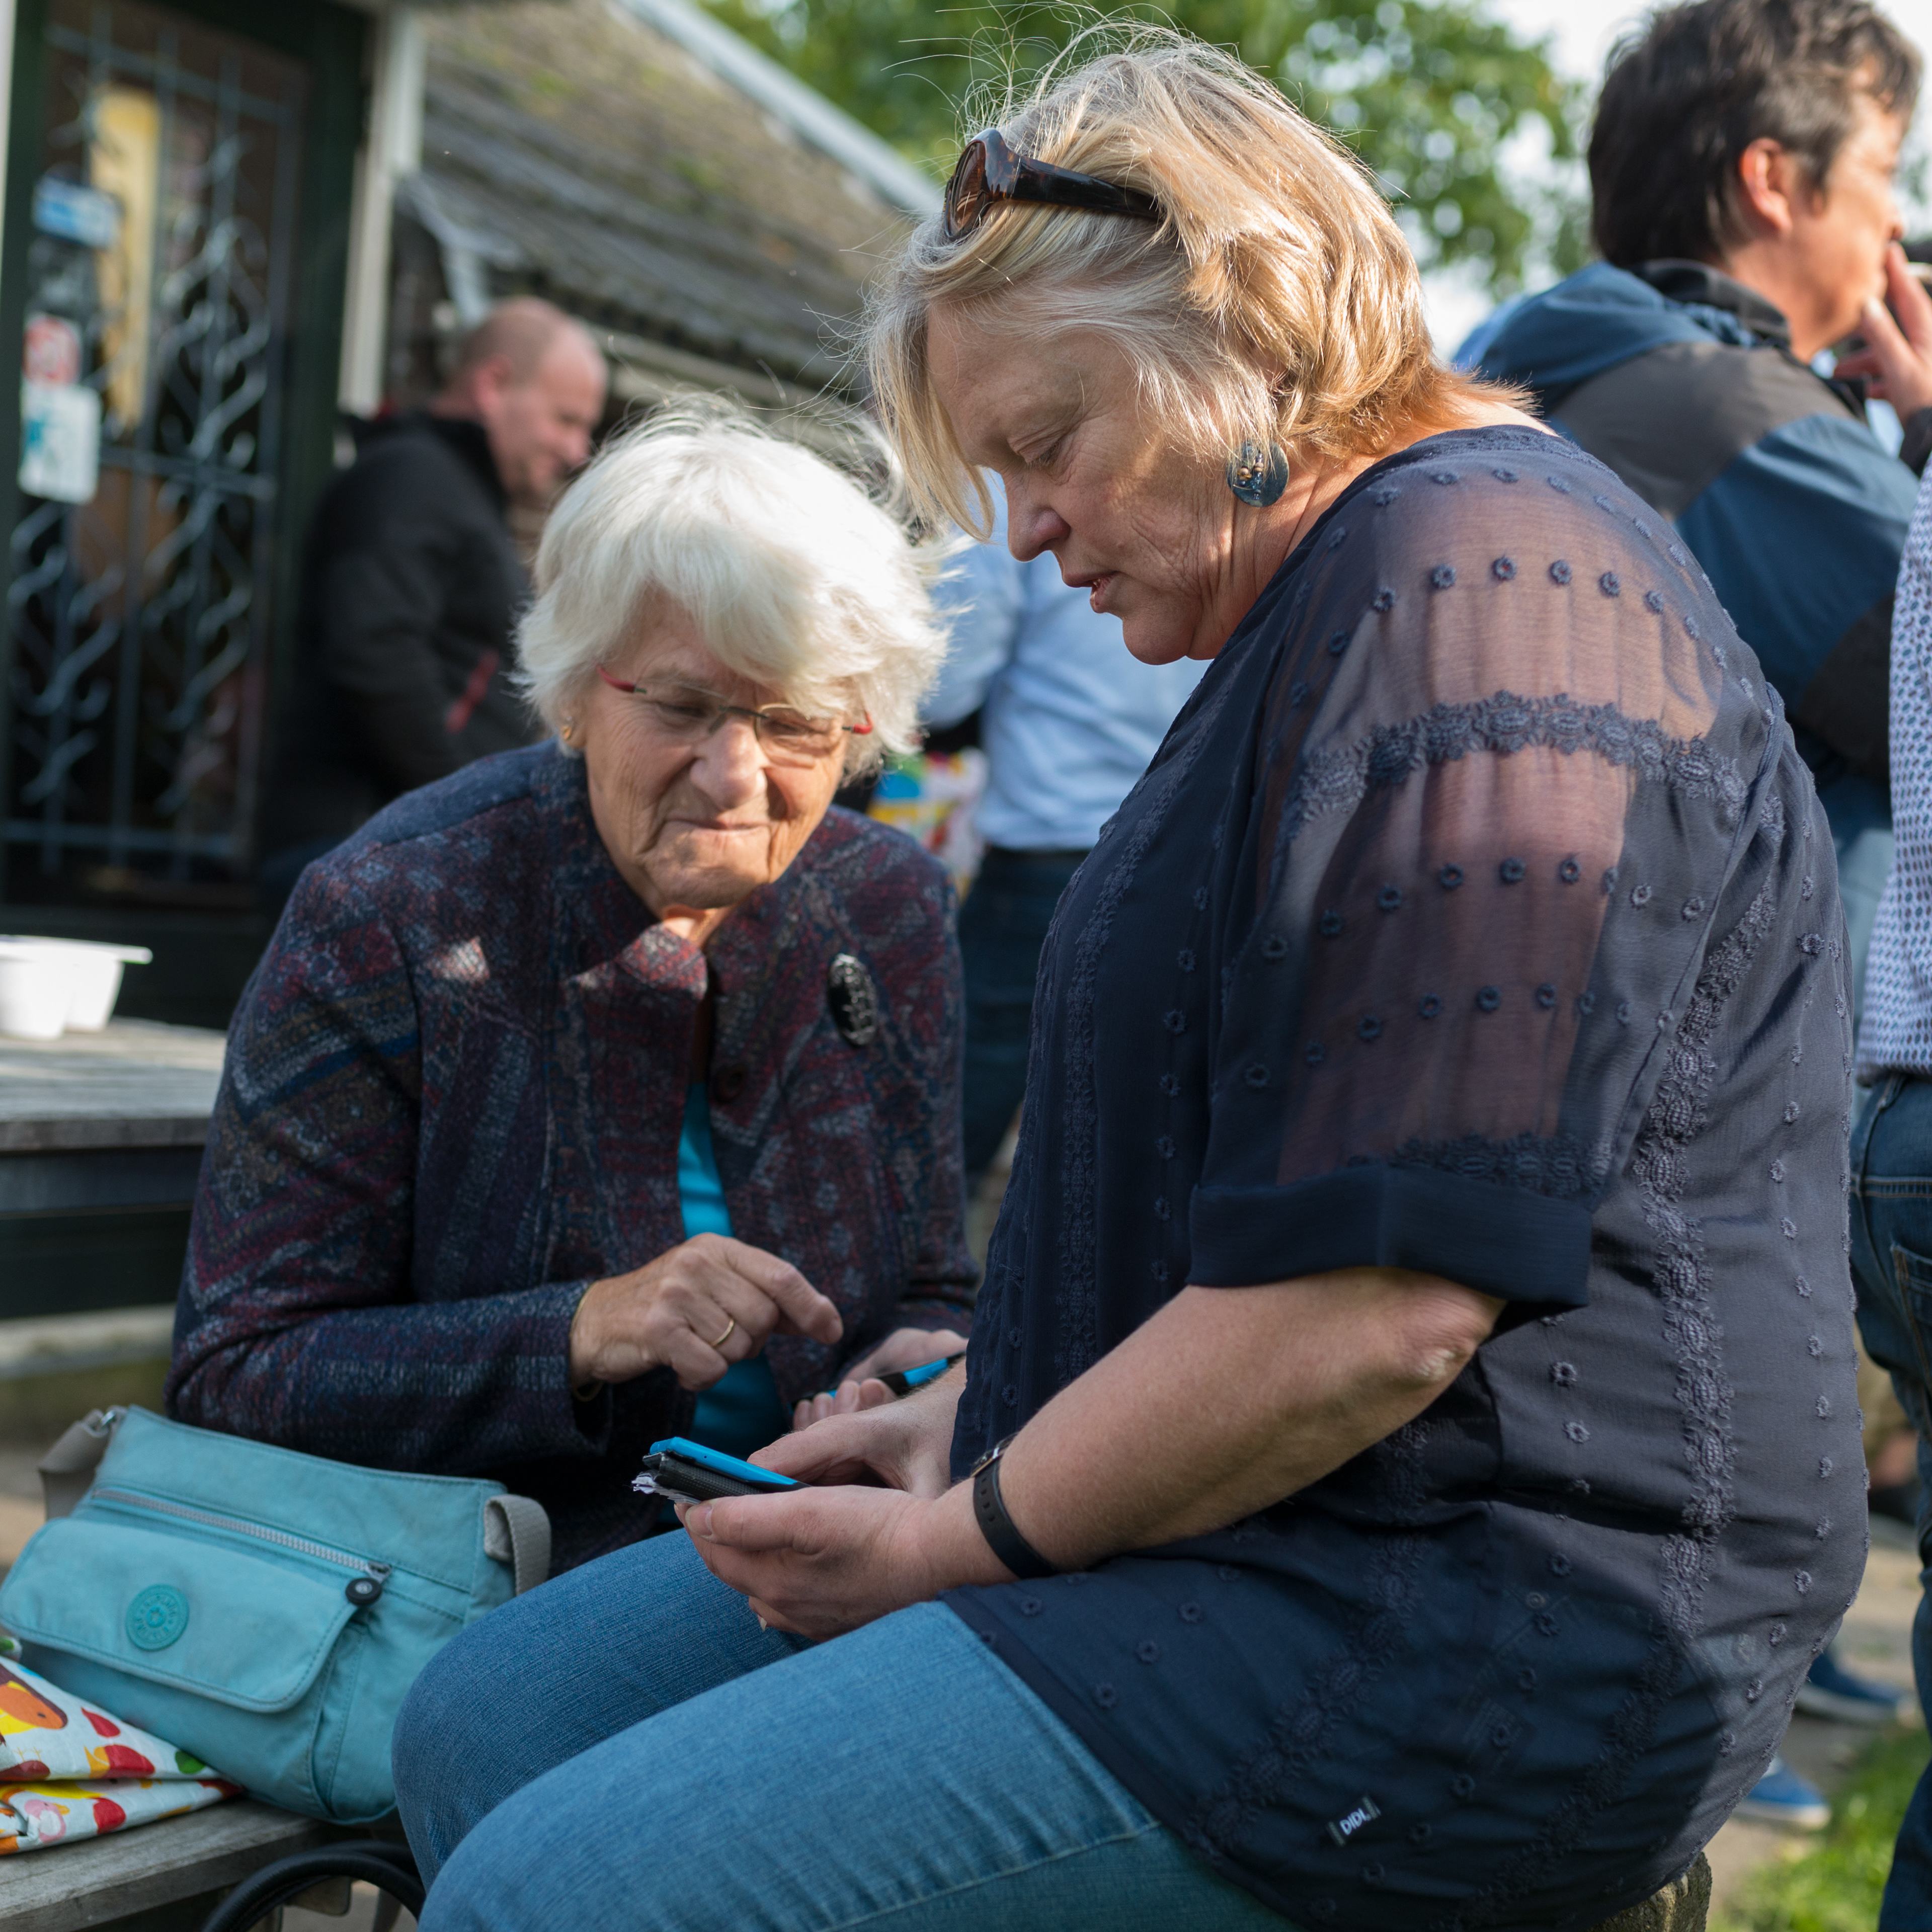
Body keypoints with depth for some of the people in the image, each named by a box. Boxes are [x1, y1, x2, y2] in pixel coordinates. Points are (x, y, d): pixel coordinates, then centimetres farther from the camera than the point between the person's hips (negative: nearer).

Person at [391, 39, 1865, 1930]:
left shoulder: (1476, 585, -16)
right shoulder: (1338, 599, 20)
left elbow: (1372, 1314, -24)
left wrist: (955, 1541, -11)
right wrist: (970, 1415, 12)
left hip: (1458, 1632, -11)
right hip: (1251, 1544, 11)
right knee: (481, 1720, 7)